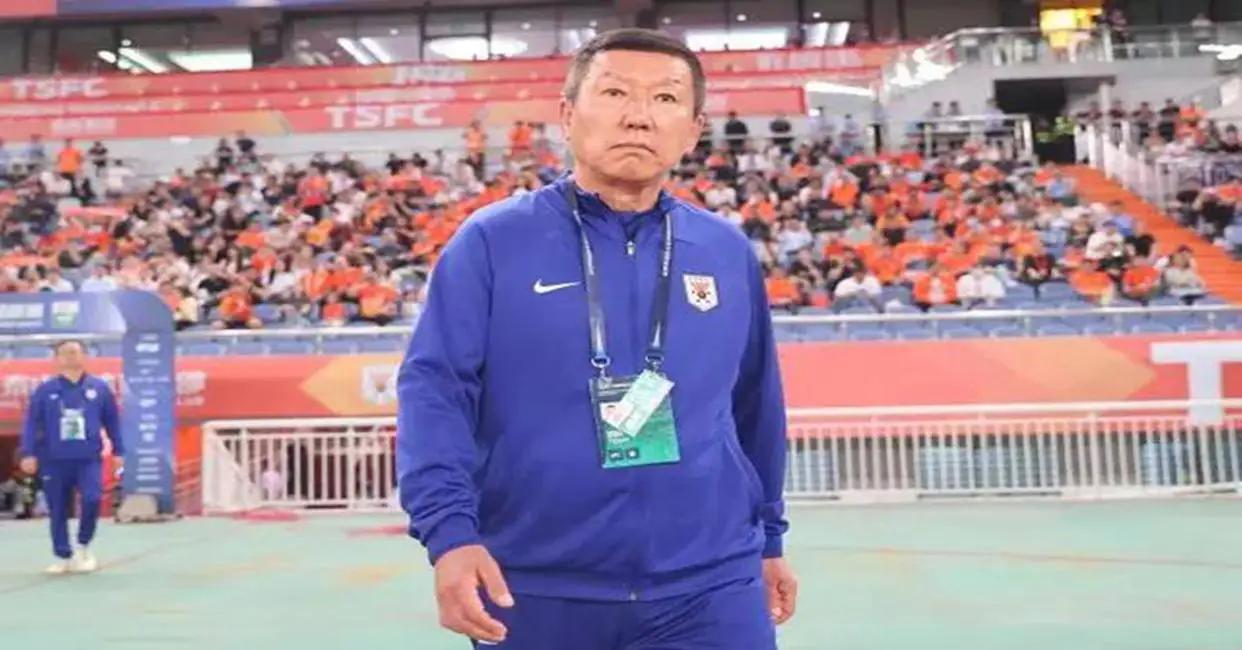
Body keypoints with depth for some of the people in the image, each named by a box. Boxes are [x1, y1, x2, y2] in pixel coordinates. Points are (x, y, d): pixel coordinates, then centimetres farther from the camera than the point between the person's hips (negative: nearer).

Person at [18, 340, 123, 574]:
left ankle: (83, 546, 5)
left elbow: (112, 422, 8)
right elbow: (32, 424, 0)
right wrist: (29, 454, -7)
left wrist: (117, 451, 8)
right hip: (54, 461, 1)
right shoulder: (45, 390, 0)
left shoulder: (100, 388, 3)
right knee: (58, 511, 6)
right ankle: (63, 557, 22)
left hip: (89, 459, -1)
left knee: (92, 499, -19)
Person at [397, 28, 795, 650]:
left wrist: (766, 536, 21)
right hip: (534, 595, -1)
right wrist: (449, 532, -22)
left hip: (709, 592, 2)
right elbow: (434, 389, -10)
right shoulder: (492, 241, -5)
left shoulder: (729, 254, 6)